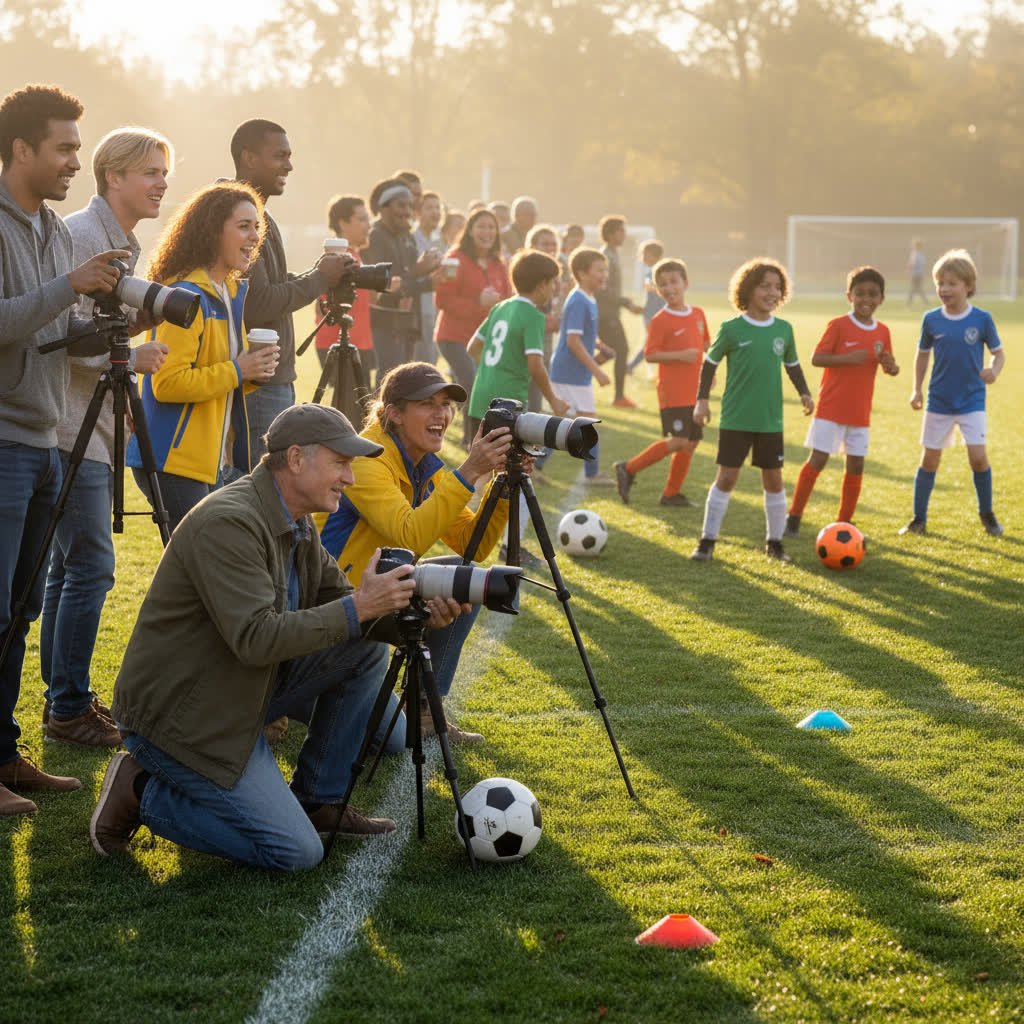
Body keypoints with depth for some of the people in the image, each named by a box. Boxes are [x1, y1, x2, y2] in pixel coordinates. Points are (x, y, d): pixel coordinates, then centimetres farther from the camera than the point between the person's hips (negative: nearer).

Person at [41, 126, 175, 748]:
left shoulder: (123, 245, 17)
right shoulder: (79, 237, -14)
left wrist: (150, 313, 7)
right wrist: (127, 357, -23)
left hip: (98, 430, 10)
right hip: (70, 430, -10)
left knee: (71, 566, 13)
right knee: (90, 566, -9)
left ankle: (66, 697, 20)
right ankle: (69, 709, -1)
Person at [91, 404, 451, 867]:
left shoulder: (297, 525, 7)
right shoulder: (227, 523, -24)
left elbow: (337, 602, 10)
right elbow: (256, 638, -31)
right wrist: (358, 608, -28)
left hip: (243, 687, 10)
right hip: (176, 714, -10)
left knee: (368, 650, 3)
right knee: (296, 853, -13)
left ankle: (318, 800, 12)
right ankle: (143, 793, 0)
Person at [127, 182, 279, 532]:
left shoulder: (232, 292, 14)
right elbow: (167, 384, -23)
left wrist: (253, 373, 4)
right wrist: (236, 371, -18)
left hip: (216, 461, 9)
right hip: (176, 461, -9)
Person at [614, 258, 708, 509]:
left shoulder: (698, 315, 9)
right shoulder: (660, 320, -9)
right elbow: (650, 354, -13)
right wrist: (679, 355, -24)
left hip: (695, 392, 7)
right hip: (673, 392, -7)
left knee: (691, 442, 7)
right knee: (680, 441, -16)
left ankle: (672, 493, 17)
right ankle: (629, 469, -4)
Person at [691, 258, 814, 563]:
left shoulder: (783, 329, 3)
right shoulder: (732, 329, -6)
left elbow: (792, 365, 16)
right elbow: (710, 363, 3)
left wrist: (804, 393, 3)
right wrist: (702, 400, -2)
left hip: (771, 420, 3)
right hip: (735, 419, -3)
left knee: (774, 479, 6)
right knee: (727, 477, -2)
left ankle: (775, 542, 19)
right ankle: (708, 540, 8)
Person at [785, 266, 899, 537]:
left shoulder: (883, 332, 6)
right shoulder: (838, 326, -9)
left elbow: (890, 366, 15)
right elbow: (816, 358, -13)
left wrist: (891, 366, -9)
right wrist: (847, 358, -25)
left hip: (860, 411, 5)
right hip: (831, 408, -5)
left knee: (856, 465, 6)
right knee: (817, 460, -5)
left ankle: (844, 522, 18)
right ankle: (793, 518, 4)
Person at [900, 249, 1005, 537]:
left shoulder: (982, 319, -7)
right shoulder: (931, 320, -2)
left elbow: (998, 353, 2)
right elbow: (923, 354, 11)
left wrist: (994, 371, -19)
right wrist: (917, 389, 6)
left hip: (972, 401, -2)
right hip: (939, 401, 2)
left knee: (978, 455, -12)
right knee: (929, 457, 5)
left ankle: (987, 514, 9)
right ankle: (919, 519, 15)